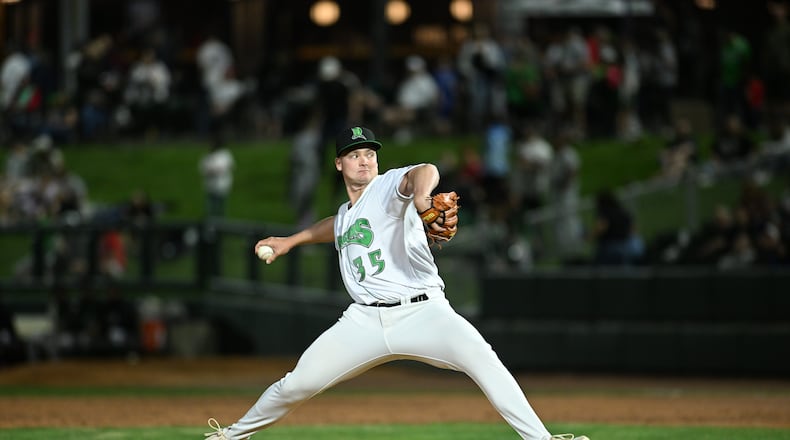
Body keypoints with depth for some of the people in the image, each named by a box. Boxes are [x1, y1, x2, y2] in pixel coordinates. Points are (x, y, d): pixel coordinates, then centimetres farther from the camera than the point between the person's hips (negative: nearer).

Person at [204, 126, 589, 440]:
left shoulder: (389, 186, -3)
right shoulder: (344, 214, 18)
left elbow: (425, 171, -28)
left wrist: (421, 193, -52)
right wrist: (290, 241, 45)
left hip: (422, 312, -5)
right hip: (365, 321, 5)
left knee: (482, 359, -30)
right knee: (298, 383, 2)